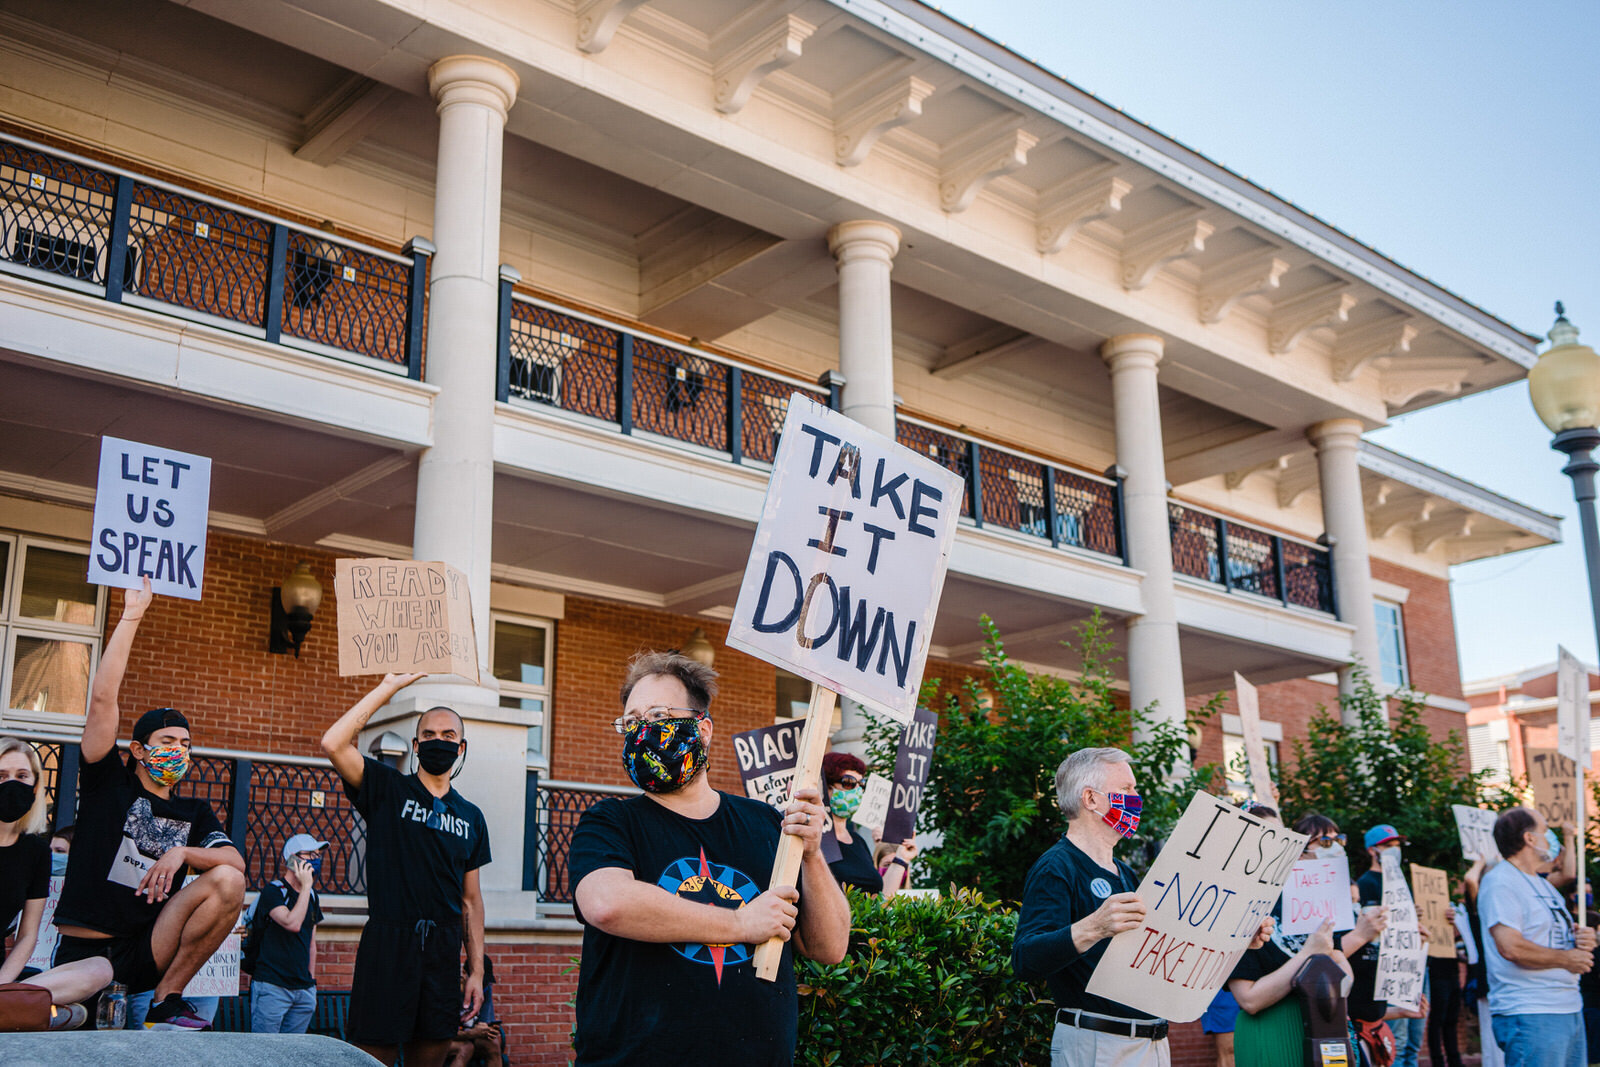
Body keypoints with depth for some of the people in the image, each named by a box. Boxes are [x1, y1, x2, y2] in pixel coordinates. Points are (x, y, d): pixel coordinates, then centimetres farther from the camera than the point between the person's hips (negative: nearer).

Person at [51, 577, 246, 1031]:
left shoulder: (195, 813, 16)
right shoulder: (108, 783, 7)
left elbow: (237, 861, 0)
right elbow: (103, 697, -5)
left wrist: (183, 853, -17)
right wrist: (132, 615, -5)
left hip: (146, 955, 4)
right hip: (83, 954, -4)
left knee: (227, 880, -21)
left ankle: (165, 1000, -14)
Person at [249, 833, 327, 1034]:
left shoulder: (312, 896, 15)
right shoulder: (272, 891, -7)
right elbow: (293, 923, -23)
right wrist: (306, 886, -17)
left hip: (303, 991, 7)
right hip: (272, 986, -6)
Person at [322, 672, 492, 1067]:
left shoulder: (471, 817, 15)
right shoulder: (387, 789, 5)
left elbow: (471, 900, 14)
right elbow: (333, 744, -12)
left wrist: (476, 973, 8)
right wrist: (387, 687, -8)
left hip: (443, 949, 4)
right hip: (387, 942, -4)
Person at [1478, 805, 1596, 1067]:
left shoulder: (1543, 885, 21)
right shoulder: (1500, 882, -11)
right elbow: (1511, 947, -21)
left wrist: (1582, 939, 3)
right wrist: (1567, 959, -10)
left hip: (1570, 1010, 9)